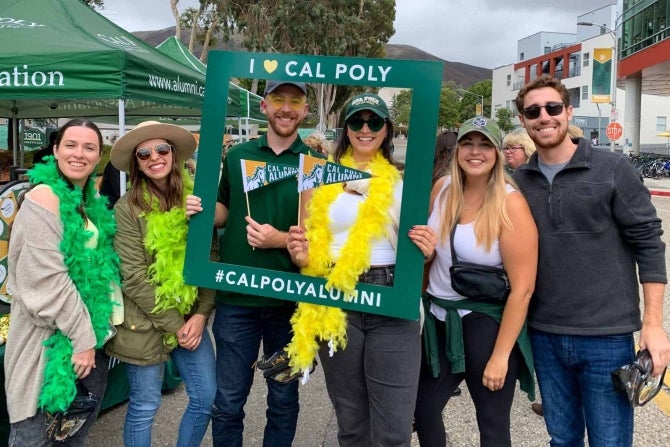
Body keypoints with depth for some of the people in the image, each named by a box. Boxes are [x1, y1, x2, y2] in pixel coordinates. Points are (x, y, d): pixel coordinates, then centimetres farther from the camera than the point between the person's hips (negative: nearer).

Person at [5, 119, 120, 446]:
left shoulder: (92, 199, 9)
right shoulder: (44, 199, -15)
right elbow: (46, 282, -20)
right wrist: (82, 338, -16)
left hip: (88, 333, 7)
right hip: (51, 338, -7)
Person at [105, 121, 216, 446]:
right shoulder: (128, 208, -9)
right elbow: (134, 278, -13)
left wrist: (201, 314, -8)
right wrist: (173, 324, -14)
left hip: (190, 318, 4)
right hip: (145, 324, -4)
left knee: (206, 398, 10)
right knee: (144, 407, 8)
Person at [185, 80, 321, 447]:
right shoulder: (237, 155, 4)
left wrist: (283, 240, -19)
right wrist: (201, 209, -7)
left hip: (291, 301, -1)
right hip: (236, 298, 2)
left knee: (283, 399, 17)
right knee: (227, 403, 12)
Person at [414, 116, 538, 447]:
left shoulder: (510, 204, -17)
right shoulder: (443, 187, -1)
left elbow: (522, 288, -18)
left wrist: (500, 356, -17)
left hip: (486, 323, -5)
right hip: (440, 318, 6)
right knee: (423, 410, 15)